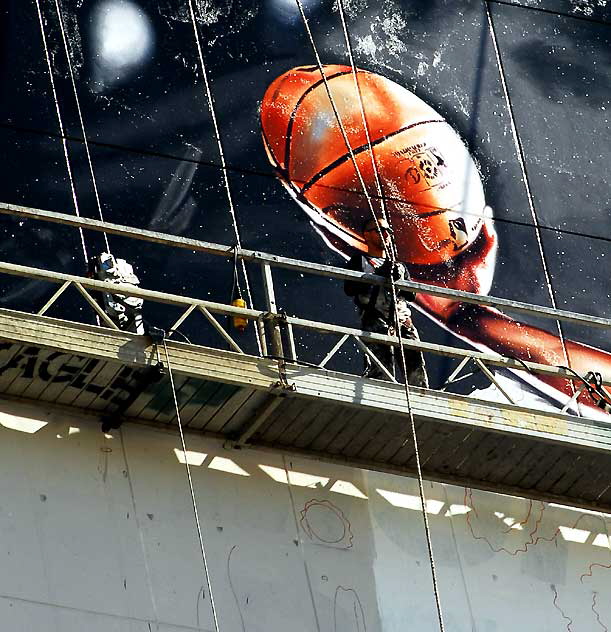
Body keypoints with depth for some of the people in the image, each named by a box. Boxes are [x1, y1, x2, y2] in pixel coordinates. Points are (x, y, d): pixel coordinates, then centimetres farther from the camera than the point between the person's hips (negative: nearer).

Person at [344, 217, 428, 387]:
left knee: (417, 370, -13)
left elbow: (412, 295, 19)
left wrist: (398, 279, -1)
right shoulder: (360, 260, 19)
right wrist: (378, 276, -9)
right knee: (382, 371, -23)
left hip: (403, 320, 5)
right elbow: (349, 289, 1)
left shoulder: (399, 266, 33)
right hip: (376, 320, -5)